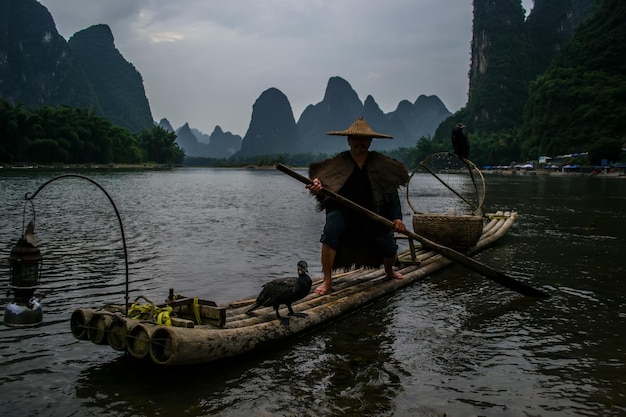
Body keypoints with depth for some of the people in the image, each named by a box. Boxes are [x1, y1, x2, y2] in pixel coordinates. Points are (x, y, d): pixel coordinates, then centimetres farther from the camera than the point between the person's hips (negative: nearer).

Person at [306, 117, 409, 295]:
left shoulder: (382, 164, -1)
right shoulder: (337, 163, -6)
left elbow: (392, 193, 1)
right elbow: (321, 179, -11)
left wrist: (397, 218, -9)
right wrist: (317, 186, -36)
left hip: (373, 213, 2)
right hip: (343, 210, -2)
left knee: (389, 250, 1)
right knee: (330, 233, -31)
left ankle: (389, 270, 43)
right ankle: (327, 280, -15)